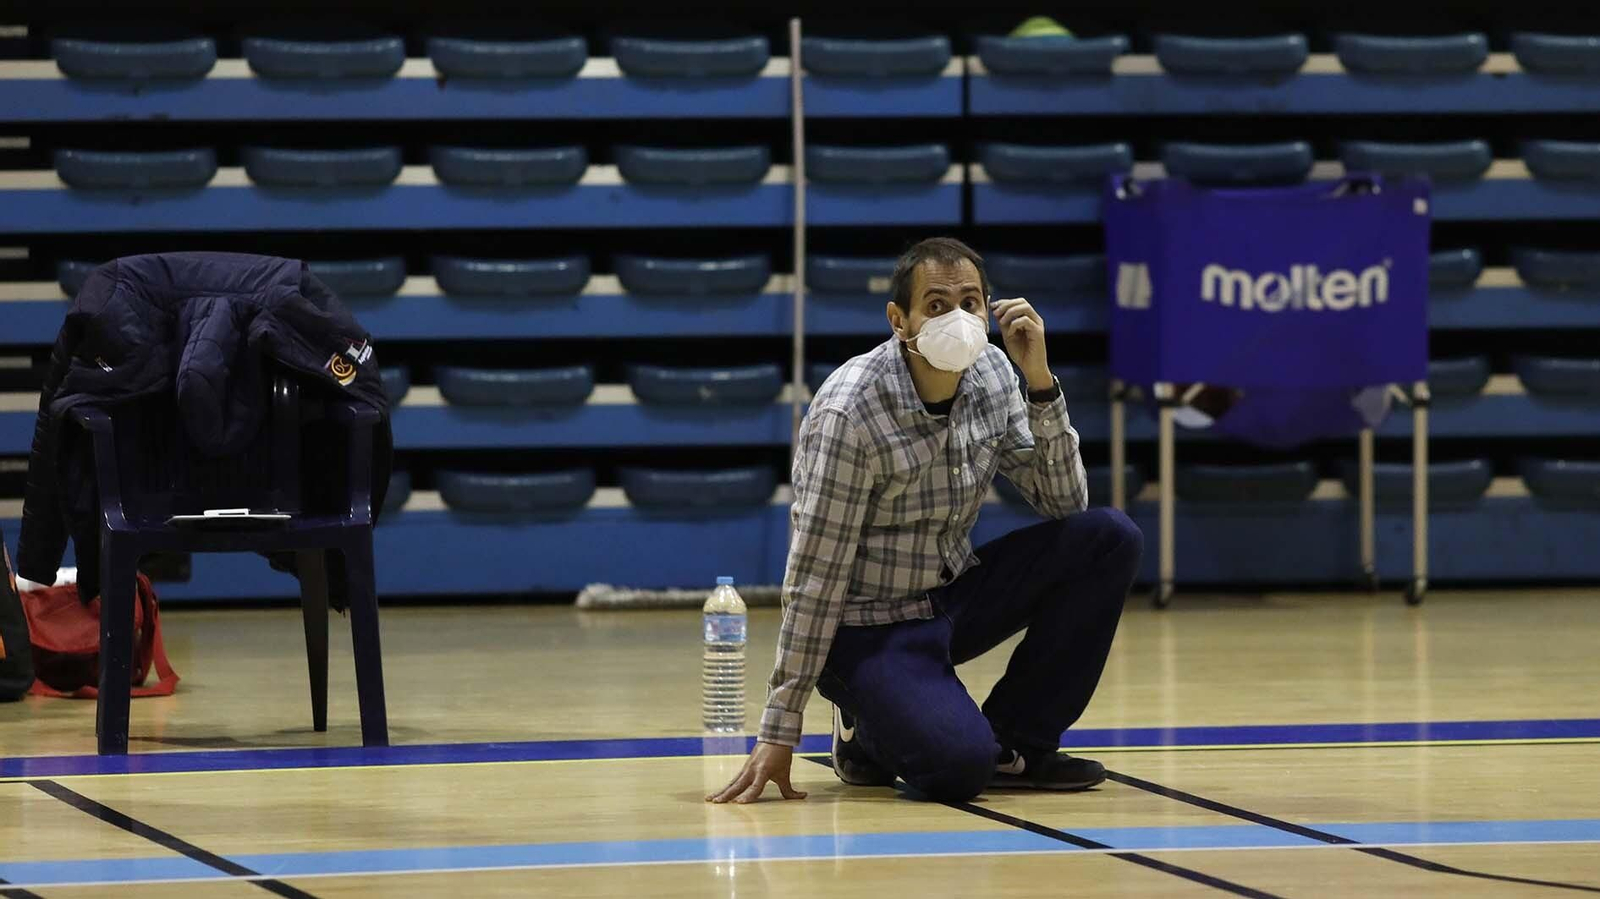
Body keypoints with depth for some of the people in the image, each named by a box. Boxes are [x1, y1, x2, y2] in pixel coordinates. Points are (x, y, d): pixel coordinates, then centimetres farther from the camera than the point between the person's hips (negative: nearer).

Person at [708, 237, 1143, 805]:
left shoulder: (991, 376, -3)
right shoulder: (850, 412, -23)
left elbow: (1064, 502, -2)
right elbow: (816, 577, -22)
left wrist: (1039, 379, -15)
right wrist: (779, 732, -21)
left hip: (953, 597, 7)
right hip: (870, 625, -7)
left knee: (1109, 538, -12)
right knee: (959, 767, -32)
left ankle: (1016, 743, -1)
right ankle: (869, 729, 5)